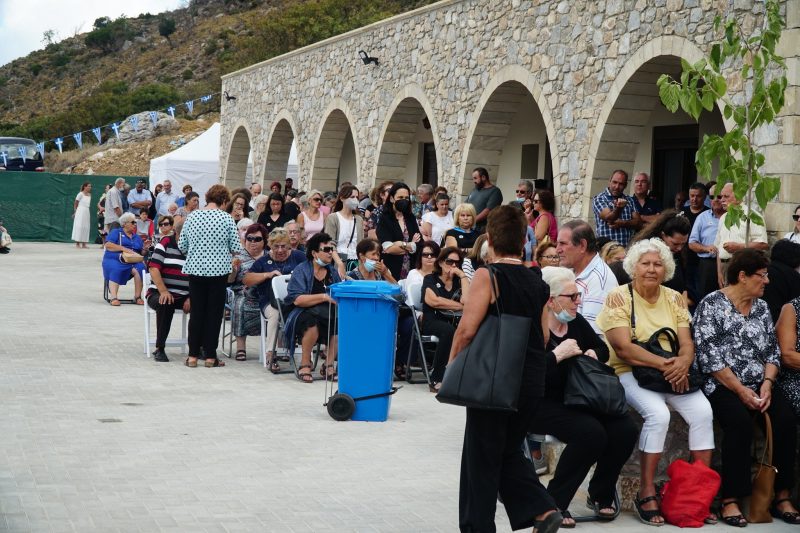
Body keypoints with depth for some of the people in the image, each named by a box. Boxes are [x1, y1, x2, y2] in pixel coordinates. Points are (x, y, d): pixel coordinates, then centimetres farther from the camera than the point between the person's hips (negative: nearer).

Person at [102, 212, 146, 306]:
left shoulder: (137, 237, 25)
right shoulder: (116, 232, 11)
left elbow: (142, 253, 21)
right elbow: (108, 245, -6)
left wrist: (145, 249, -2)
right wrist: (124, 249, -15)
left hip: (132, 261, 3)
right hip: (114, 260, -3)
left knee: (140, 268, -29)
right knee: (116, 270, -36)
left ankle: (138, 297, -26)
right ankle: (113, 298, -42)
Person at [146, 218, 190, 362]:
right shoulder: (165, 243, -1)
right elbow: (154, 268, -8)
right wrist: (163, 291, -20)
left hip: (185, 296, 2)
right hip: (160, 293, -2)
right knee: (165, 305, -36)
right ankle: (159, 349, -25)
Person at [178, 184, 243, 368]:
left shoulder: (192, 216, 2)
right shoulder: (226, 218, -7)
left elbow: (181, 245, 5)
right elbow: (236, 248, -4)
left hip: (195, 269, 3)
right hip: (218, 270, -3)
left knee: (196, 312, 10)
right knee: (214, 313, 5)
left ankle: (193, 355, 10)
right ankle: (210, 356, 7)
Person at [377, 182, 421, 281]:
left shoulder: (411, 218, 12)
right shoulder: (384, 219, -2)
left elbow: (420, 244, 4)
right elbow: (388, 248, -13)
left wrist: (401, 244, -11)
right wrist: (411, 245, -4)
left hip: (411, 270, 4)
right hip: (392, 271, -4)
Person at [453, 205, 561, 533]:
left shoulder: (488, 276, -11)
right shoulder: (539, 284, 8)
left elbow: (467, 330, -17)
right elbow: (542, 338, 13)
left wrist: (452, 367, -4)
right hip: (533, 381, 6)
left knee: (481, 457, 7)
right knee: (508, 451, 21)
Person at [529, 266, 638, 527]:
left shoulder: (576, 322, 8)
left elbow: (602, 348, 22)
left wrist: (593, 354, -1)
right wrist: (558, 355, -24)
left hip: (577, 400, 7)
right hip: (543, 405, -7)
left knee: (625, 430, -13)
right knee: (591, 432, -30)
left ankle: (601, 494, 9)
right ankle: (554, 502, -13)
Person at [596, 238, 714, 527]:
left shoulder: (675, 298, 11)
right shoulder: (619, 297, -5)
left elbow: (687, 344, 5)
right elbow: (623, 348, -14)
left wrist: (683, 363, -19)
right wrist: (664, 363, -21)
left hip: (673, 372, 5)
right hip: (629, 372, -5)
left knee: (703, 410, -20)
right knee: (658, 414, -30)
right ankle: (646, 493, -19)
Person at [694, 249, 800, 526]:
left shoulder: (761, 307, 15)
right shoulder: (711, 305, -4)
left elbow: (773, 351, 12)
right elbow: (709, 356, -11)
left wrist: (767, 384, -7)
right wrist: (741, 390, -15)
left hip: (760, 385, 5)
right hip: (724, 386, -5)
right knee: (740, 422, -32)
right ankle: (730, 499, -25)